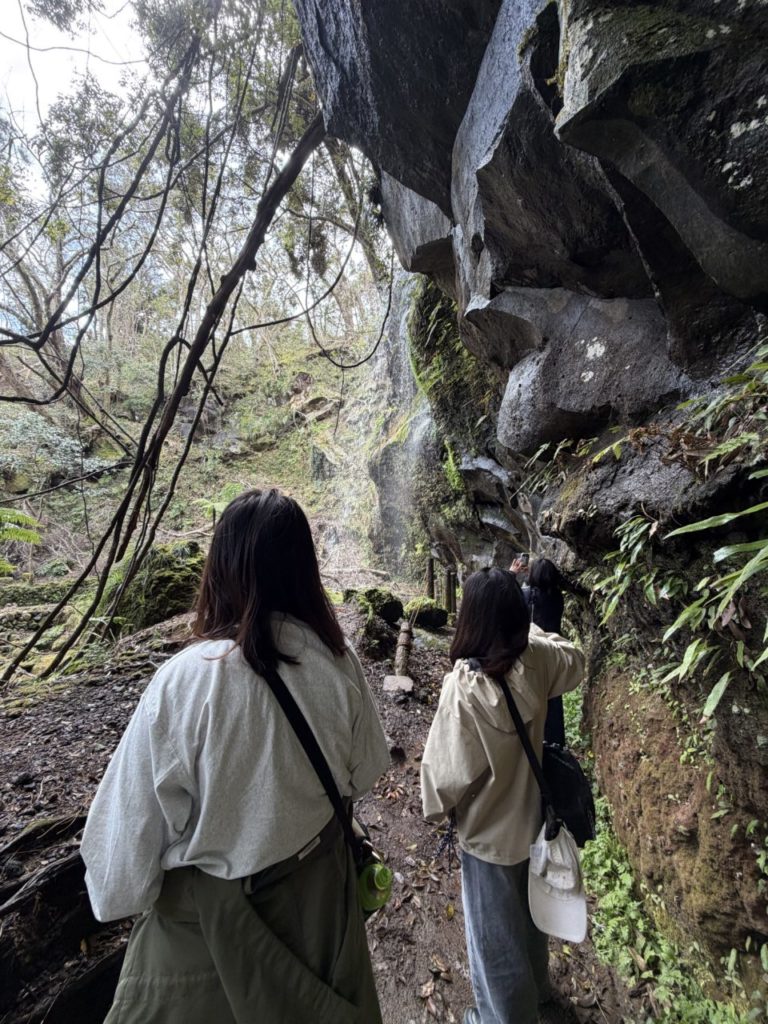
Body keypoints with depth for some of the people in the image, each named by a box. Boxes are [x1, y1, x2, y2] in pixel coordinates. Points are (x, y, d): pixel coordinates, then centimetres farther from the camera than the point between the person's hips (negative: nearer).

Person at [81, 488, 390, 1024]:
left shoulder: (186, 679, -32)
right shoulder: (338, 659, -23)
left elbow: (137, 813, -18)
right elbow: (366, 770, -6)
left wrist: (120, 895, 4)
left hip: (211, 904, -2)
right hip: (317, 879, 3)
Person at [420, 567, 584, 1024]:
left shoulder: (464, 685, -34)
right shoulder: (536, 662, -20)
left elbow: (451, 768, -24)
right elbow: (576, 660, 4)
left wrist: (435, 807, -4)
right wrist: (530, 628, 8)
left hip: (489, 831, -6)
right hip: (531, 817, 6)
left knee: (495, 934, 22)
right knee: (529, 912, 33)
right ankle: (536, 987, 59)